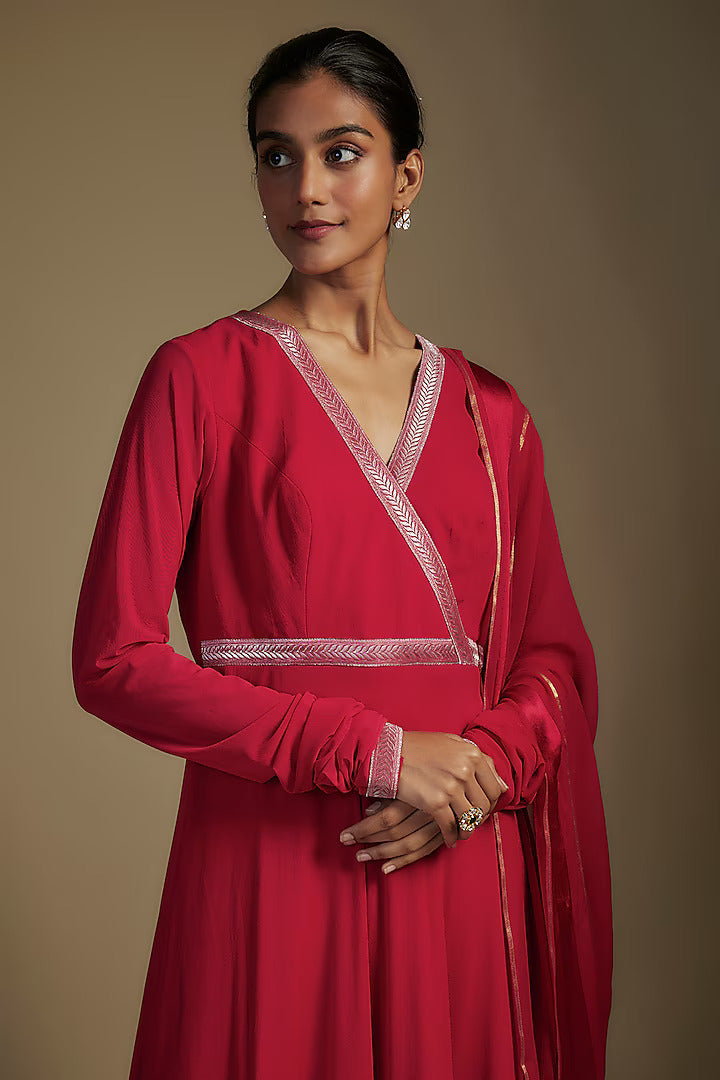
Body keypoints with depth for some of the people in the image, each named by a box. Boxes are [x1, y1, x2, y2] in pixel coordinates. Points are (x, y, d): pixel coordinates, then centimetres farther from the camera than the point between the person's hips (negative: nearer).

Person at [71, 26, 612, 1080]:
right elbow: (113, 658, -9)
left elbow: (556, 657, 11)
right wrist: (375, 750, -14)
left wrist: (485, 771, -10)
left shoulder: (488, 411, 9)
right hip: (275, 867, -3)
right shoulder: (200, 377, -2)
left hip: (457, 872, 4)